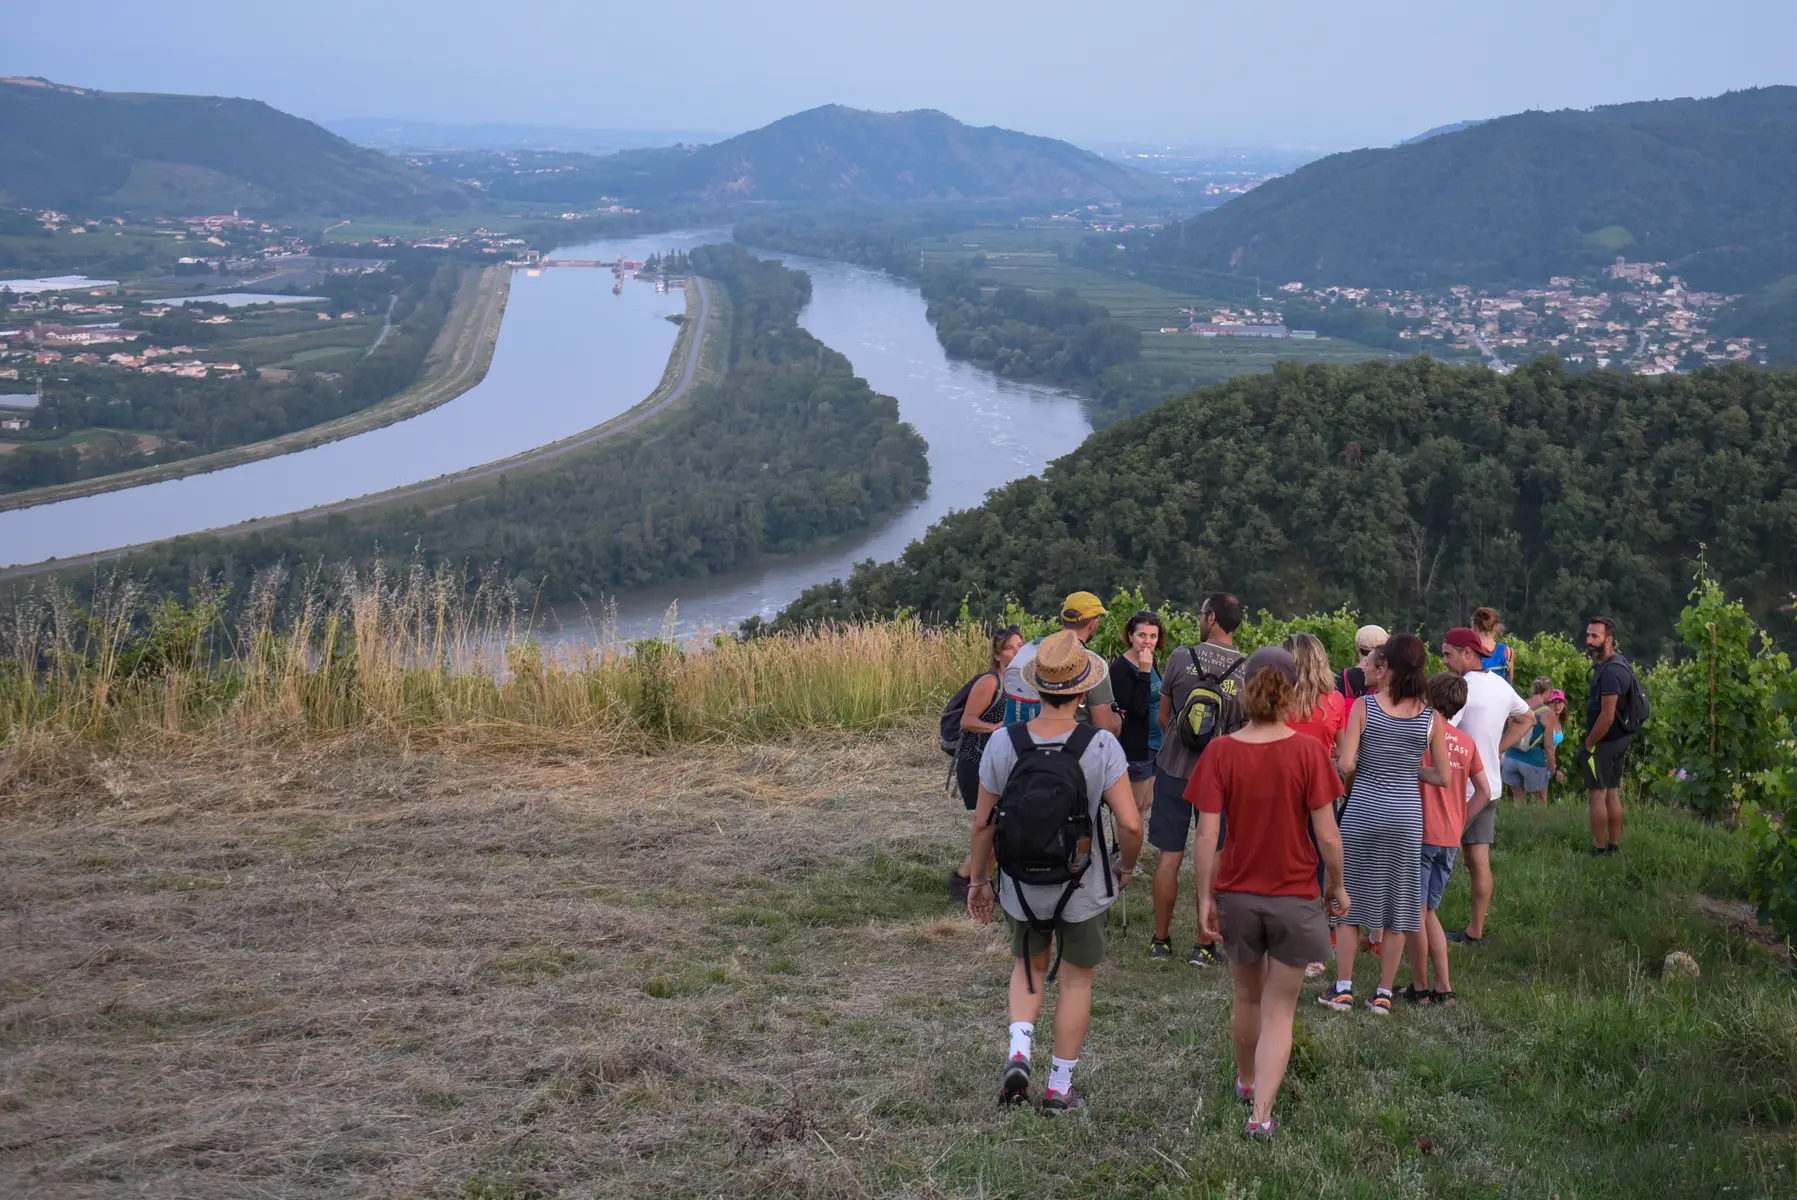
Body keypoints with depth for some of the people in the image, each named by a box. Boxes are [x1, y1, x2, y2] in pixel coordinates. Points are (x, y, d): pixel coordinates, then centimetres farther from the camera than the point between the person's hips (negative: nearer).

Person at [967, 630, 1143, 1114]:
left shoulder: (1003, 744, -12)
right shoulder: (1101, 746, -18)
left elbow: (983, 822, -5)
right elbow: (1130, 824, -20)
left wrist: (978, 879, 9)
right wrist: (1127, 867, 1)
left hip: (1022, 887, 2)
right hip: (1084, 890, -2)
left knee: (1028, 968, 25)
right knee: (1075, 981, 16)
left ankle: (1018, 1052, 5)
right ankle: (1060, 1086, 23)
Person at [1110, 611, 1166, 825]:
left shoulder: (1150, 662, 7)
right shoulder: (1121, 668, -18)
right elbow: (1136, 709, -27)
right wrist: (1144, 672, -28)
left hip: (1156, 745, 8)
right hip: (1135, 749, -8)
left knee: (1146, 805, 15)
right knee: (1133, 809, 1)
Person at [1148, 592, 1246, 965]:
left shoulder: (1181, 658, -8)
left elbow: (1163, 717, 2)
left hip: (1175, 766, 0)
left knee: (1169, 857, 8)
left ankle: (1160, 941, 16)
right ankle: (1204, 946, 11)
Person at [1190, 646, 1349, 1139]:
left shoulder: (1220, 752, -11)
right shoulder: (1308, 751, -14)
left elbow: (1206, 835, -12)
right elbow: (1327, 835, -12)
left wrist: (1204, 899, -3)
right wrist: (1337, 886, 4)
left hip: (1237, 895, 2)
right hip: (1295, 896, -2)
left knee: (1247, 996, 25)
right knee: (1279, 1010, 10)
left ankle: (1247, 1081, 46)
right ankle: (1260, 1114, 1)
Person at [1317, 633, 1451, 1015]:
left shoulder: (1364, 706, -9)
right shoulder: (1430, 718, -4)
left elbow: (1345, 764, -14)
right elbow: (1442, 777, 0)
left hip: (1363, 810, -1)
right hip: (1406, 815, 2)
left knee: (1350, 898, 10)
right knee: (1398, 903, 10)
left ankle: (1343, 988, 11)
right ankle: (1384, 993, 14)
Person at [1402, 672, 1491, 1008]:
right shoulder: (1466, 743, 9)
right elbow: (1484, 792, 13)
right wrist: (1459, 823, 15)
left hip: (1420, 835, -6)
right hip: (1450, 839, 6)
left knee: (1415, 913, 2)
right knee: (1428, 912, 16)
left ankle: (1420, 988, 8)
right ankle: (1443, 988, 13)